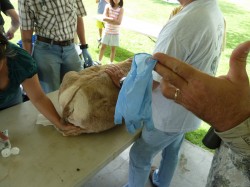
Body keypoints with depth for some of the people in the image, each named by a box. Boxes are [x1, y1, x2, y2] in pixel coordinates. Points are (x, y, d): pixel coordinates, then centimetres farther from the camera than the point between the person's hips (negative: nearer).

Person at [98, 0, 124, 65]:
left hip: (115, 32, -1)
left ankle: (111, 63, 21)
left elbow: (119, 22, -16)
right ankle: (99, 61, 22)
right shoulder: (108, 6, -3)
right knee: (103, 47, 8)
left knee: (113, 48, 7)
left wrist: (108, 20, -14)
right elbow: (104, 18, -13)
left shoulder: (121, 9, -7)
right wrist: (113, 19, -21)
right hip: (107, 31, 1)